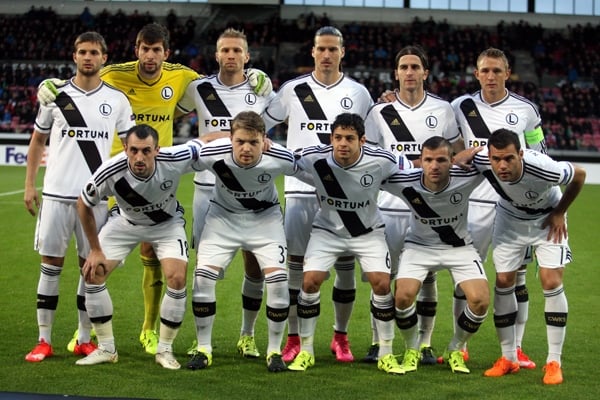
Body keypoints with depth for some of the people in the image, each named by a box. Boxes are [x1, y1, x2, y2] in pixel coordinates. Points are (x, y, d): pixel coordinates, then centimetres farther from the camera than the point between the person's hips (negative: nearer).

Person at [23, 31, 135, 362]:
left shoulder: (117, 100, 5)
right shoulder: (56, 94, 4)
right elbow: (38, 140, 12)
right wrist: (29, 184, 4)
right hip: (56, 193, 0)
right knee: (51, 263, 1)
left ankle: (84, 340, 14)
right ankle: (44, 340, 7)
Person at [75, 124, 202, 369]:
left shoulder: (176, 159, -35)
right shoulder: (109, 173, -33)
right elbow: (84, 205, -14)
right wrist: (95, 250, -8)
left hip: (167, 223, -1)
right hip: (125, 221, 1)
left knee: (177, 279, -20)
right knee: (93, 273, -11)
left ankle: (165, 350, 0)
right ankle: (106, 349, 5)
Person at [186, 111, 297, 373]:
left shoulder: (280, 159, -29)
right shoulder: (212, 154, -30)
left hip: (265, 217, 0)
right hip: (223, 216, 1)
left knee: (278, 280, -15)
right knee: (203, 277, -13)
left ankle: (274, 350, 4)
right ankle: (203, 348, 5)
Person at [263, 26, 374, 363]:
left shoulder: (358, 93, 8)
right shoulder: (293, 90, 6)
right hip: (301, 189, -1)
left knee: (346, 265, 3)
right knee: (296, 265, 0)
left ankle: (341, 336, 17)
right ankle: (294, 339, 9)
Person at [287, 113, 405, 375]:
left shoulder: (381, 161, -23)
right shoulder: (315, 157, -24)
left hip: (368, 231, 0)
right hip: (327, 230, 0)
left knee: (381, 283, -14)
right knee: (310, 281, -14)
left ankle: (386, 355, 3)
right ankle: (305, 352, 4)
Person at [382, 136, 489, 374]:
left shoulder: (466, 177, -25)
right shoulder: (405, 182, -25)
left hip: (459, 247, 0)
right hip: (420, 245, 0)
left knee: (480, 301, -18)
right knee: (403, 296, -23)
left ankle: (455, 350, 12)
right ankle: (412, 349, 8)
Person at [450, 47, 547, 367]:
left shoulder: (525, 110, 2)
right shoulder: (462, 107, 3)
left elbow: (540, 157, 10)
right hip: (476, 204, 0)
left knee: (515, 278, 3)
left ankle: (516, 349, 12)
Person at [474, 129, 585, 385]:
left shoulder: (543, 168, -40)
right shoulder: (481, 162, -33)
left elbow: (579, 175, -18)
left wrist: (559, 213, -11)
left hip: (547, 218, -3)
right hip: (509, 217, 3)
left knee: (551, 282, -13)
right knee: (503, 282, -3)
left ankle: (554, 362, -4)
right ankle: (508, 359, 11)